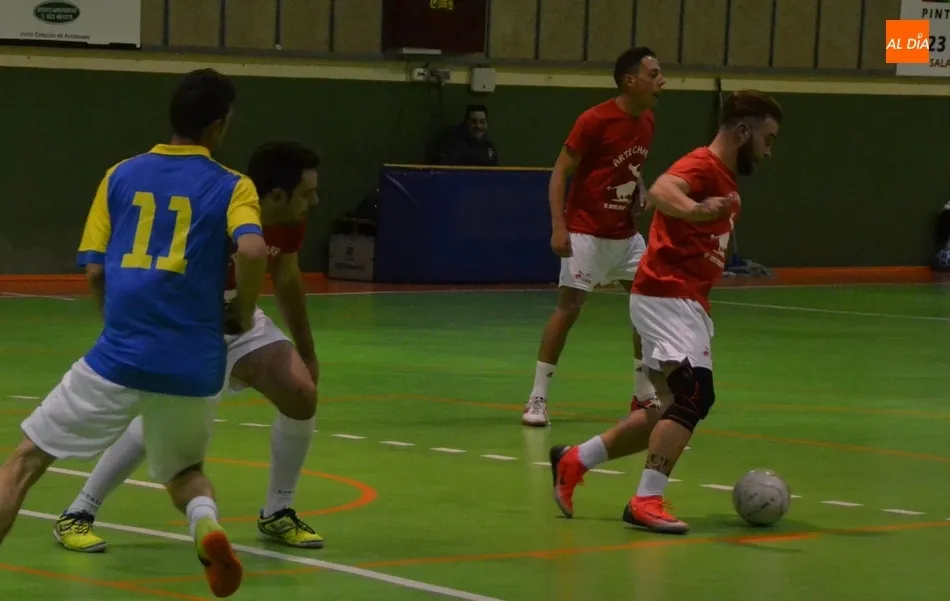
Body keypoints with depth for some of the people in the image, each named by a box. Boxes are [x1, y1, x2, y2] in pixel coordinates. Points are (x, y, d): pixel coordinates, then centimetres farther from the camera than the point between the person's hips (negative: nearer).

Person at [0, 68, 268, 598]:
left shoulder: (121, 176, 9)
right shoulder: (231, 187, 3)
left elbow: (94, 270, 7)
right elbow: (253, 250, -17)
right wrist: (244, 313, 0)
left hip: (120, 356, 0)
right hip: (194, 365, 0)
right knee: (184, 471, 25)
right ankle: (206, 523, -8)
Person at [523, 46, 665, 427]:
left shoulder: (647, 121, 5)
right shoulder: (595, 121, -17)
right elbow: (560, 172, -14)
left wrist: (642, 196, 1)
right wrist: (559, 227, -22)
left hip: (625, 235, 7)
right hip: (587, 234, -7)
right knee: (568, 308, -10)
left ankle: (643, 394, 19)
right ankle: (537, 398, -4)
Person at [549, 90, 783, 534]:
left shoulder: (723, 177, 17)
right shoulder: (702, 166, -13)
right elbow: (660, 191, -36)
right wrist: (694, 209, -55)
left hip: (684, 302, 10)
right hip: (667, 297, -10)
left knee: (673, 409, 14)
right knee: (694, 394, -21)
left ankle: (575, 461, 22)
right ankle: (646, 502, -24)